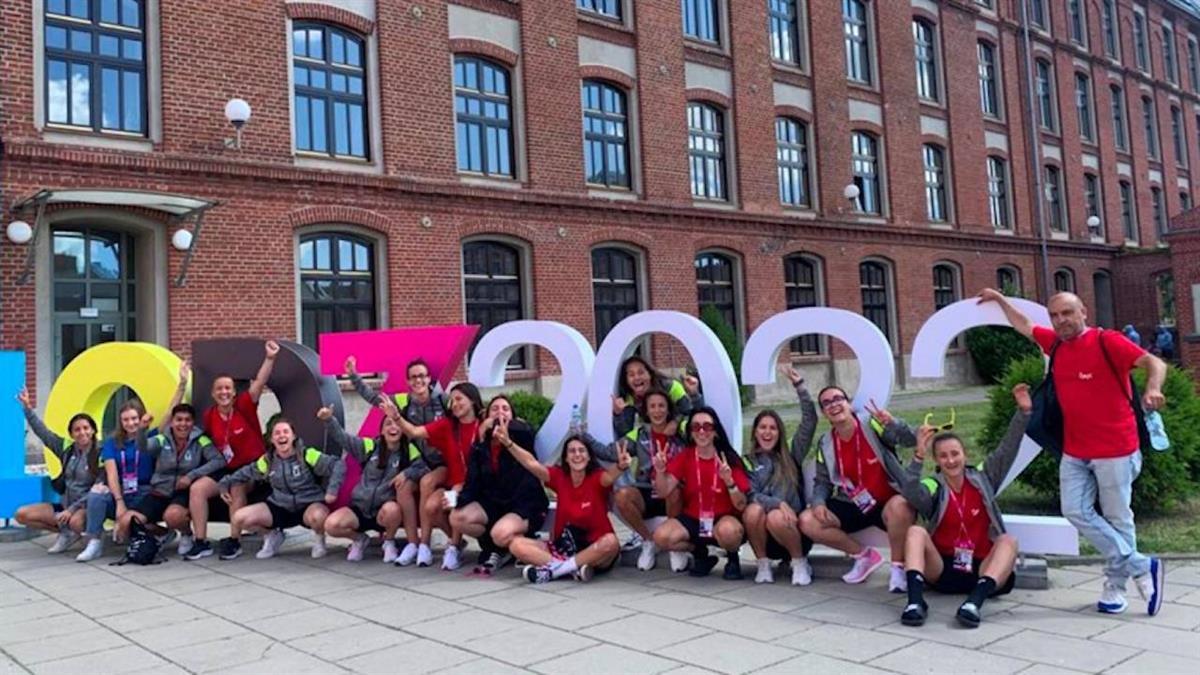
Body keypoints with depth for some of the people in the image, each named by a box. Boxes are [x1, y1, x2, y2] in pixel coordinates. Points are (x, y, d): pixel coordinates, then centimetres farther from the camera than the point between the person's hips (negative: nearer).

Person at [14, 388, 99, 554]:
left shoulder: (100, 454, -12)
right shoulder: (67, 449, 5)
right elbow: (42, 431, 8)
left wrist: (73, 509, -21)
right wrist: (27, 408, 1)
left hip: (88, 507, -7)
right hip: (65, 505, 7)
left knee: (75, 522, -39)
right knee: (22, 514, -4)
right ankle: (66, 533, 8)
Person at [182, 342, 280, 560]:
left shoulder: (244, 406, -11)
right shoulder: (209, 416, 0)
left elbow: (259, 383, -23)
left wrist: (270, 359, -36)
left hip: (252, 467, -4)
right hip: (226, 469, 5)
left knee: (237, 488, -31)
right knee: (197, 488, -14)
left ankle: (234, 541, -17)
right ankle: (201, 542, -7)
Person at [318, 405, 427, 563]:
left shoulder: (409, 451, -3)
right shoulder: (371, 446, 0)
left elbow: (425, 469, -11)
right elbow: (342, 438, -5)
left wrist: (408, 473, -28)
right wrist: (329, 420, -22)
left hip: (385, 510, -2)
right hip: (360, 508, 2)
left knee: (392, 509, -37)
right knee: (331, 525, -22)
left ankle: (389, 542, -2)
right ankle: (360, 539, 13)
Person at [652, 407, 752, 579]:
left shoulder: (730, 460, -8)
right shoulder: (684, 457, -1)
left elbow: (741, 506, -11)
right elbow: (664, 492, -9)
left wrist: (729, 481, -29)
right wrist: (660, 470, -28)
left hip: (724, 519, -3)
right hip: (692, 519, 3)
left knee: (728, 531, -38)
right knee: (661, 537, -24)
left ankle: (732, 557, -1)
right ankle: (700, 552, 7)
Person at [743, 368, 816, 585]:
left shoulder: (791, 455, 10)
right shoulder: (748, 461, 8)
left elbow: (810, 420, 0)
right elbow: (750, 495, -7)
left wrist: (799, 386, -6)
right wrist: (778, 503, -24)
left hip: (790, 523, 0)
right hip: (763, 534, 1)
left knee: (776, 518, -33)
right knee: (753, 511, -31)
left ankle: (800, 564, -9)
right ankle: (763, 564, -11)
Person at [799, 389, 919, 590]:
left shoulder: (871, 423, -14)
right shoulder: (826, 444, 1)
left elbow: (910, 440, -24)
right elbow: (822, 482, 9)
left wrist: (892, 424, -44)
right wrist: (818, 502, -12)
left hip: (889, 501, -5)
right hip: (853, 505, 5)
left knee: (899, 507, -41)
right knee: (807, 521, -12)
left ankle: (898, 567, -13)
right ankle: (864, 555, 8)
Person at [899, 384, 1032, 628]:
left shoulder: (982, 478, 8)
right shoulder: (933, 487, -1)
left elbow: (1008, 450, 1)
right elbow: (912, 495, -24)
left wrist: (1023, 412, -10)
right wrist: (919, 457, -34)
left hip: (981, 571, 2)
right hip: (941, 570, -1)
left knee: (1008, 540, -24)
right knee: (916, 532, -24)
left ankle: (975, 601, -45)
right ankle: (915, 601, -43)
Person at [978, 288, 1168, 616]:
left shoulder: (1107, 341, -13)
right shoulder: (1055, 343, 6)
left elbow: (1154, 363, -21)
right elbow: (1024, 325, 25)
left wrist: (1152, 388, -41)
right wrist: (999, 299, 28)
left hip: (1115, 449, -6)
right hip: (1074, 451, 6)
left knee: (1117, 518, 6)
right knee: (1076, 511, -1)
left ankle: (1114, 586, 17)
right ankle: (1141, 567, 9)